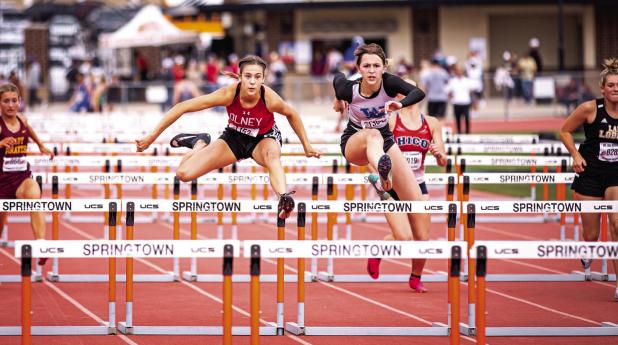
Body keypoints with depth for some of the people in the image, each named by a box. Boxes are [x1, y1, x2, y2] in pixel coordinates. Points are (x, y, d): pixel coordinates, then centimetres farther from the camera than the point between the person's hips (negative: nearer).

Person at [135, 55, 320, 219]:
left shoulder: (270, 99, -31)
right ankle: (200, 143, 22)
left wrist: (306, 146, 3)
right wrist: (152, 137, -24)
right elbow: (182, 108, -25)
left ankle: (284, 199, -56)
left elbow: (291, 115, -6)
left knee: (272, 155, -41)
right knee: (184, 173, -10)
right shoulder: (229, 94, -31)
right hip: (234, 138, 2)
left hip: (263, 138, -2)